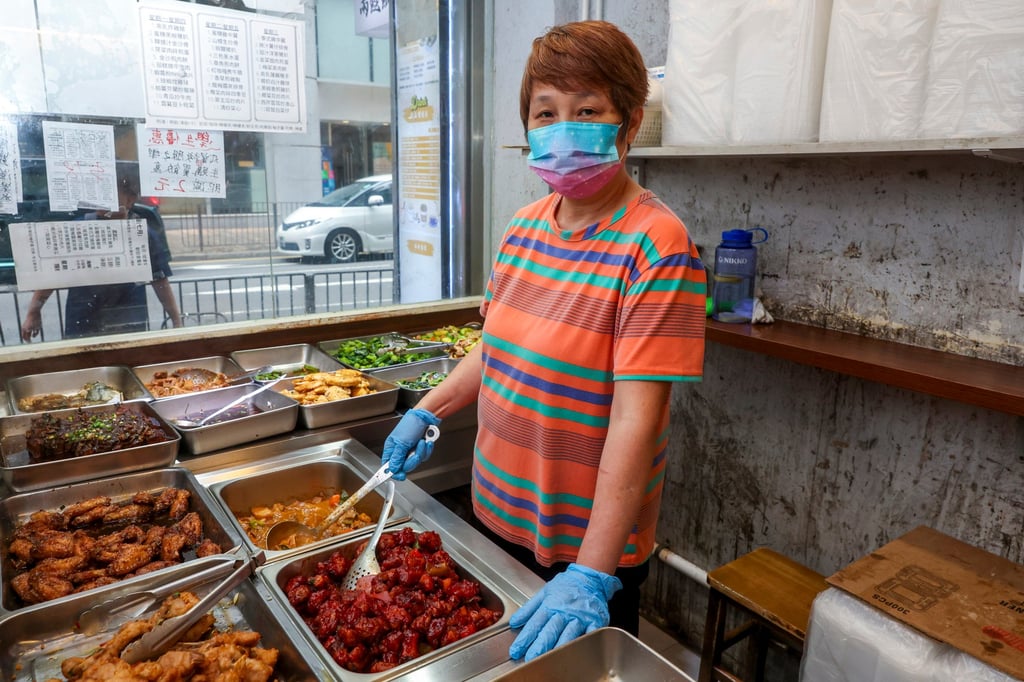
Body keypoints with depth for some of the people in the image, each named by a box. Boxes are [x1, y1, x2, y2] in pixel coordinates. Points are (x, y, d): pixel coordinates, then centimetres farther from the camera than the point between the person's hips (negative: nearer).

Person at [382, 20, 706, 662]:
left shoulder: (656, 246, -22)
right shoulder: (526, 225, 0)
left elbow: (635, 419, -27)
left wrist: (590, 574, -28)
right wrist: (428, 411, 5)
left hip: (589, 542, -6)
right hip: (501, 512, 7)